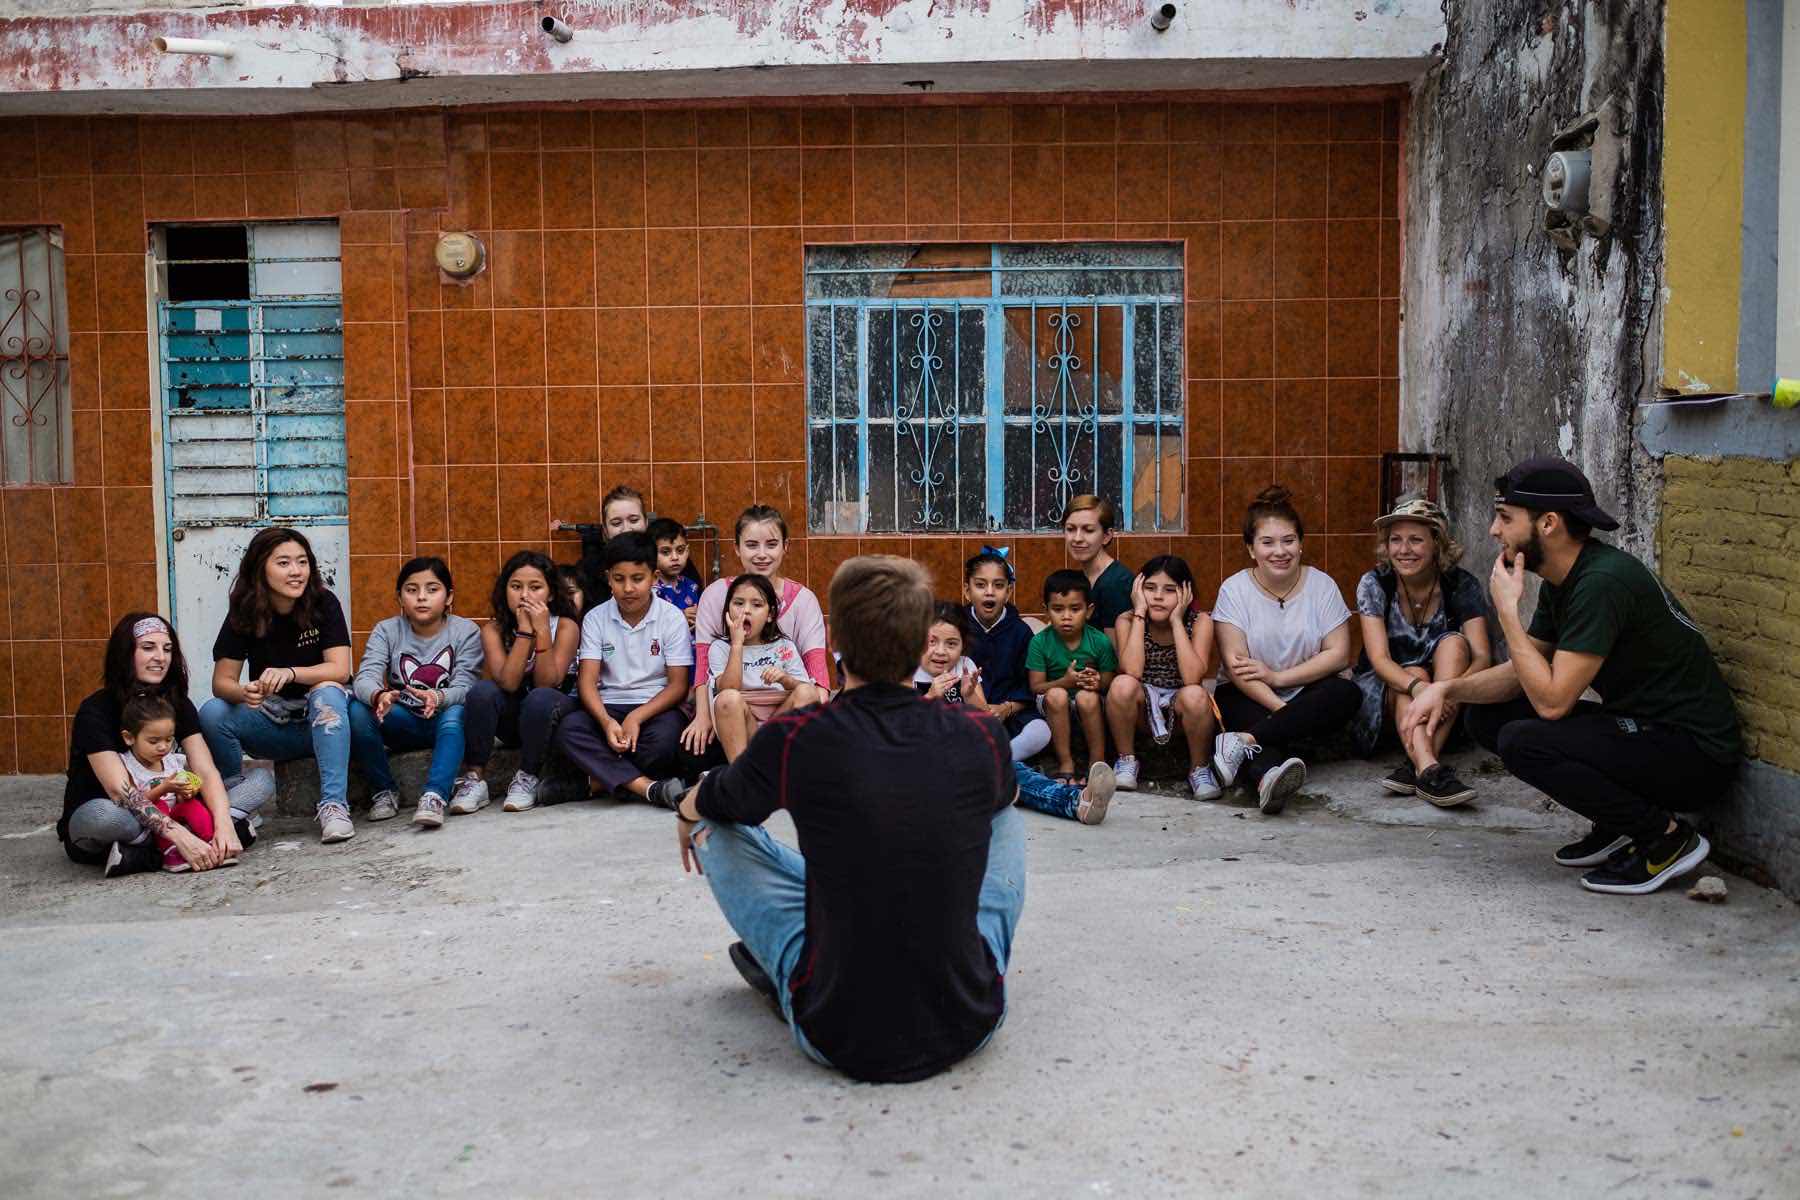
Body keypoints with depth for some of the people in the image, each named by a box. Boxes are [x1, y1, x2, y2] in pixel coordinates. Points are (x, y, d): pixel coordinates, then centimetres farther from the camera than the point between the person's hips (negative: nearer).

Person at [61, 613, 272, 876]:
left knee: (262, 779, -10)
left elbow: (206, 771, -12)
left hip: (161, 811, 5)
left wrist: (223, 824, -32)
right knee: (103, 816, -42)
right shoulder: (95, 711, -17)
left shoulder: (178, 705, 0)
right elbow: (119, 790, -27)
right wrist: (181, 837, -38)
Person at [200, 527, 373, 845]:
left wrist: (290, 673, -36)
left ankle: (333, 805, -39)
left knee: (327, 692, -34)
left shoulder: (323, 603, -11)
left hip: (321, 720, -2)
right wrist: (243, 692, -32)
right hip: (271, 724, 2)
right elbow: (222, 682, -8)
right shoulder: (243, 613, -6)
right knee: (211, 713, -23)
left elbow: (339, 670, -19)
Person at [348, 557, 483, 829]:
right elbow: (365, 677, -19)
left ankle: (434, 796, -45)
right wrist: (379, 696, -44)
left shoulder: (466, 631, -8)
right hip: (401, 724, 2)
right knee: (357, 709, -25)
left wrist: (437, 698, -43)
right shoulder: (386, 631, -3)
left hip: (444, 721, -2)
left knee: (455, 713, -35)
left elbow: (464, 687, -19)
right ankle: (385, 790, -10)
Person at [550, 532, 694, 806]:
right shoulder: (595, 618, 3)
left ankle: (602, 778, -17)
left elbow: (678, 684, -6)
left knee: (666, 736, -37)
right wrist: (606, 722, -25)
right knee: (567, 729, -29)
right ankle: (644, 786, -34)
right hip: (609, 708, 2)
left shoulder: (672, 617, -3)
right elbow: (588, 680, -5)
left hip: (654, 707, -2)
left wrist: (636, 718, -20)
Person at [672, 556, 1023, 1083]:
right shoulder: (980, 735, -8)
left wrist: (688, 818, 35)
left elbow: (697, 805, 9)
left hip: (840, 1036, -2)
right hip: (970, 1024, 2)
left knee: (714, 825, 14)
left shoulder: (794, 740, -14)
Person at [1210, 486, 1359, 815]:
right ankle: (1267, 777, -68)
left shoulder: (1322, 585, 2)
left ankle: (1244, 741, -39)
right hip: (1248, 698, -2)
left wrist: (1277, 677, -15)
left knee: (1347, 693, -30)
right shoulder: (1234, 589, -3)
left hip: (1308, 695, 2)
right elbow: (1235, 664, -12)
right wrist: (1282, 710, -23)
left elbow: (1338, 653, -4)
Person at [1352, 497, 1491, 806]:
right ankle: (1428, 769, -53)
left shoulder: (1461, 585, -12)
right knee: (1414, 672, -30)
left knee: (1454, 643, -25)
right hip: (1383, 693, -1)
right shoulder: (1374, 584, -14)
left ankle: (1417, 764, -38)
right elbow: (1379, 659, -24)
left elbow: (1482, 656, -20)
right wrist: (1418, 687, -45)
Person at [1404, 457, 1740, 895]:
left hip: (1696, 755, -9)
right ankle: (1616, 826, 11)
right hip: (1639, 728, 9)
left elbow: (1551, 699, -25)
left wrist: (1506, 609, -18)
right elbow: (1522, 674, 11)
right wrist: (1447, 688, -6)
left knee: (1522, 742, -26)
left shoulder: (1603, 581, -24)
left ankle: (1667, 838, -8)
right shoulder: (1562, 581, 6)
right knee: (1487, 716, 5)